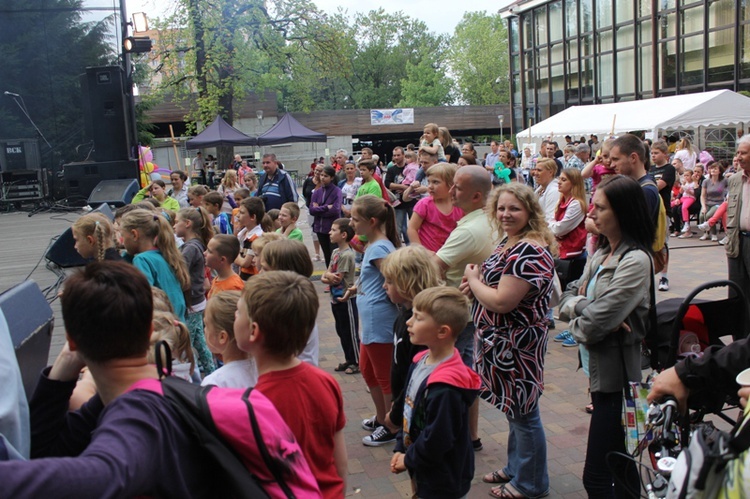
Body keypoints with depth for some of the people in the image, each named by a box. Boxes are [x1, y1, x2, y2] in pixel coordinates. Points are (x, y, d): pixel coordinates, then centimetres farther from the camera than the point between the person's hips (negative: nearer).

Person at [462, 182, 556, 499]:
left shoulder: (529, 251, -24)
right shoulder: (508, 242, 8)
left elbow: (502, 301, -28)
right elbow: (493, 280, 21)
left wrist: (473, 280, -11)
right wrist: (475, 284, -2)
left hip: (517, 347, -10)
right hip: (502, 343, 10)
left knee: (523, 414, 6)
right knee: (514, 411, 22)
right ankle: (516, 468, 39)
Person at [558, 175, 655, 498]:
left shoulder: (635, 261, -19)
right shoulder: (602, 253, 10)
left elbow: (594, 325, -24)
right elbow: (568, 297, 8)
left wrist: (576, 324, -3)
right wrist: (584, 305, -13)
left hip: (617, 374, -9)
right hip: (600, 368, 9)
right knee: (621, 469, 21)